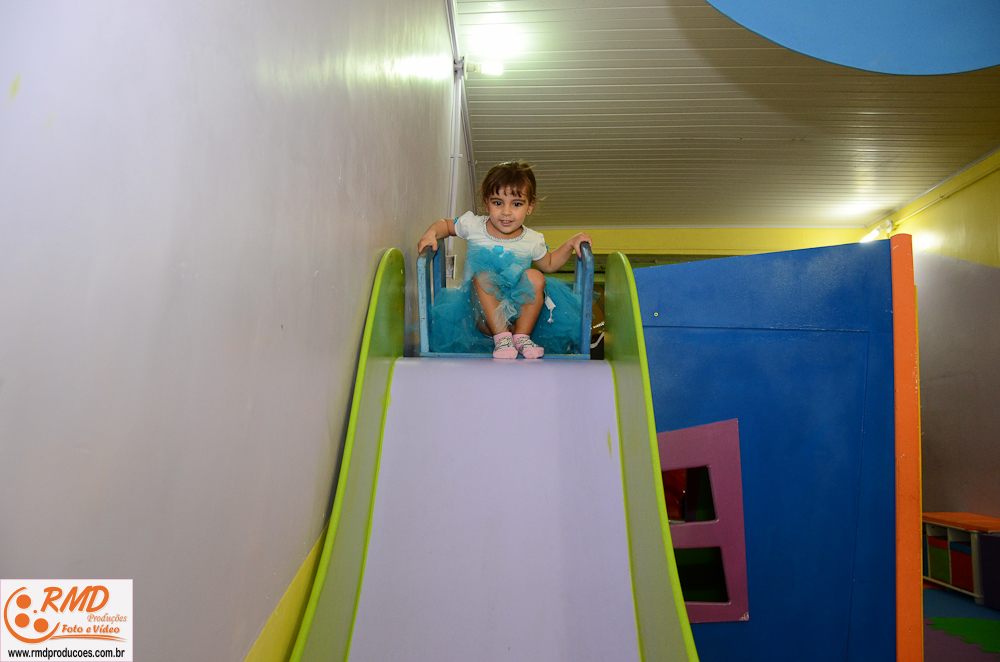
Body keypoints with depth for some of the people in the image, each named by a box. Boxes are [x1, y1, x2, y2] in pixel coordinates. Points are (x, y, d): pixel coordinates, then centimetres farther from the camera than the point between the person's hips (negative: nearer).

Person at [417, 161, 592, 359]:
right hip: (483, 313, -1)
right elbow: (445, 224, 17)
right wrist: (431, 233, -5)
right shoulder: (473, 226, -2)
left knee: (534, 276, -24)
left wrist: (571, 243, 8)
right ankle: (501, 337, -29)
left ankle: (522, 336, -19)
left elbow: (548, 264, 21)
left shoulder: (532, 240, 2)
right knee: (482, 275, -28)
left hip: (519, 311, 1)